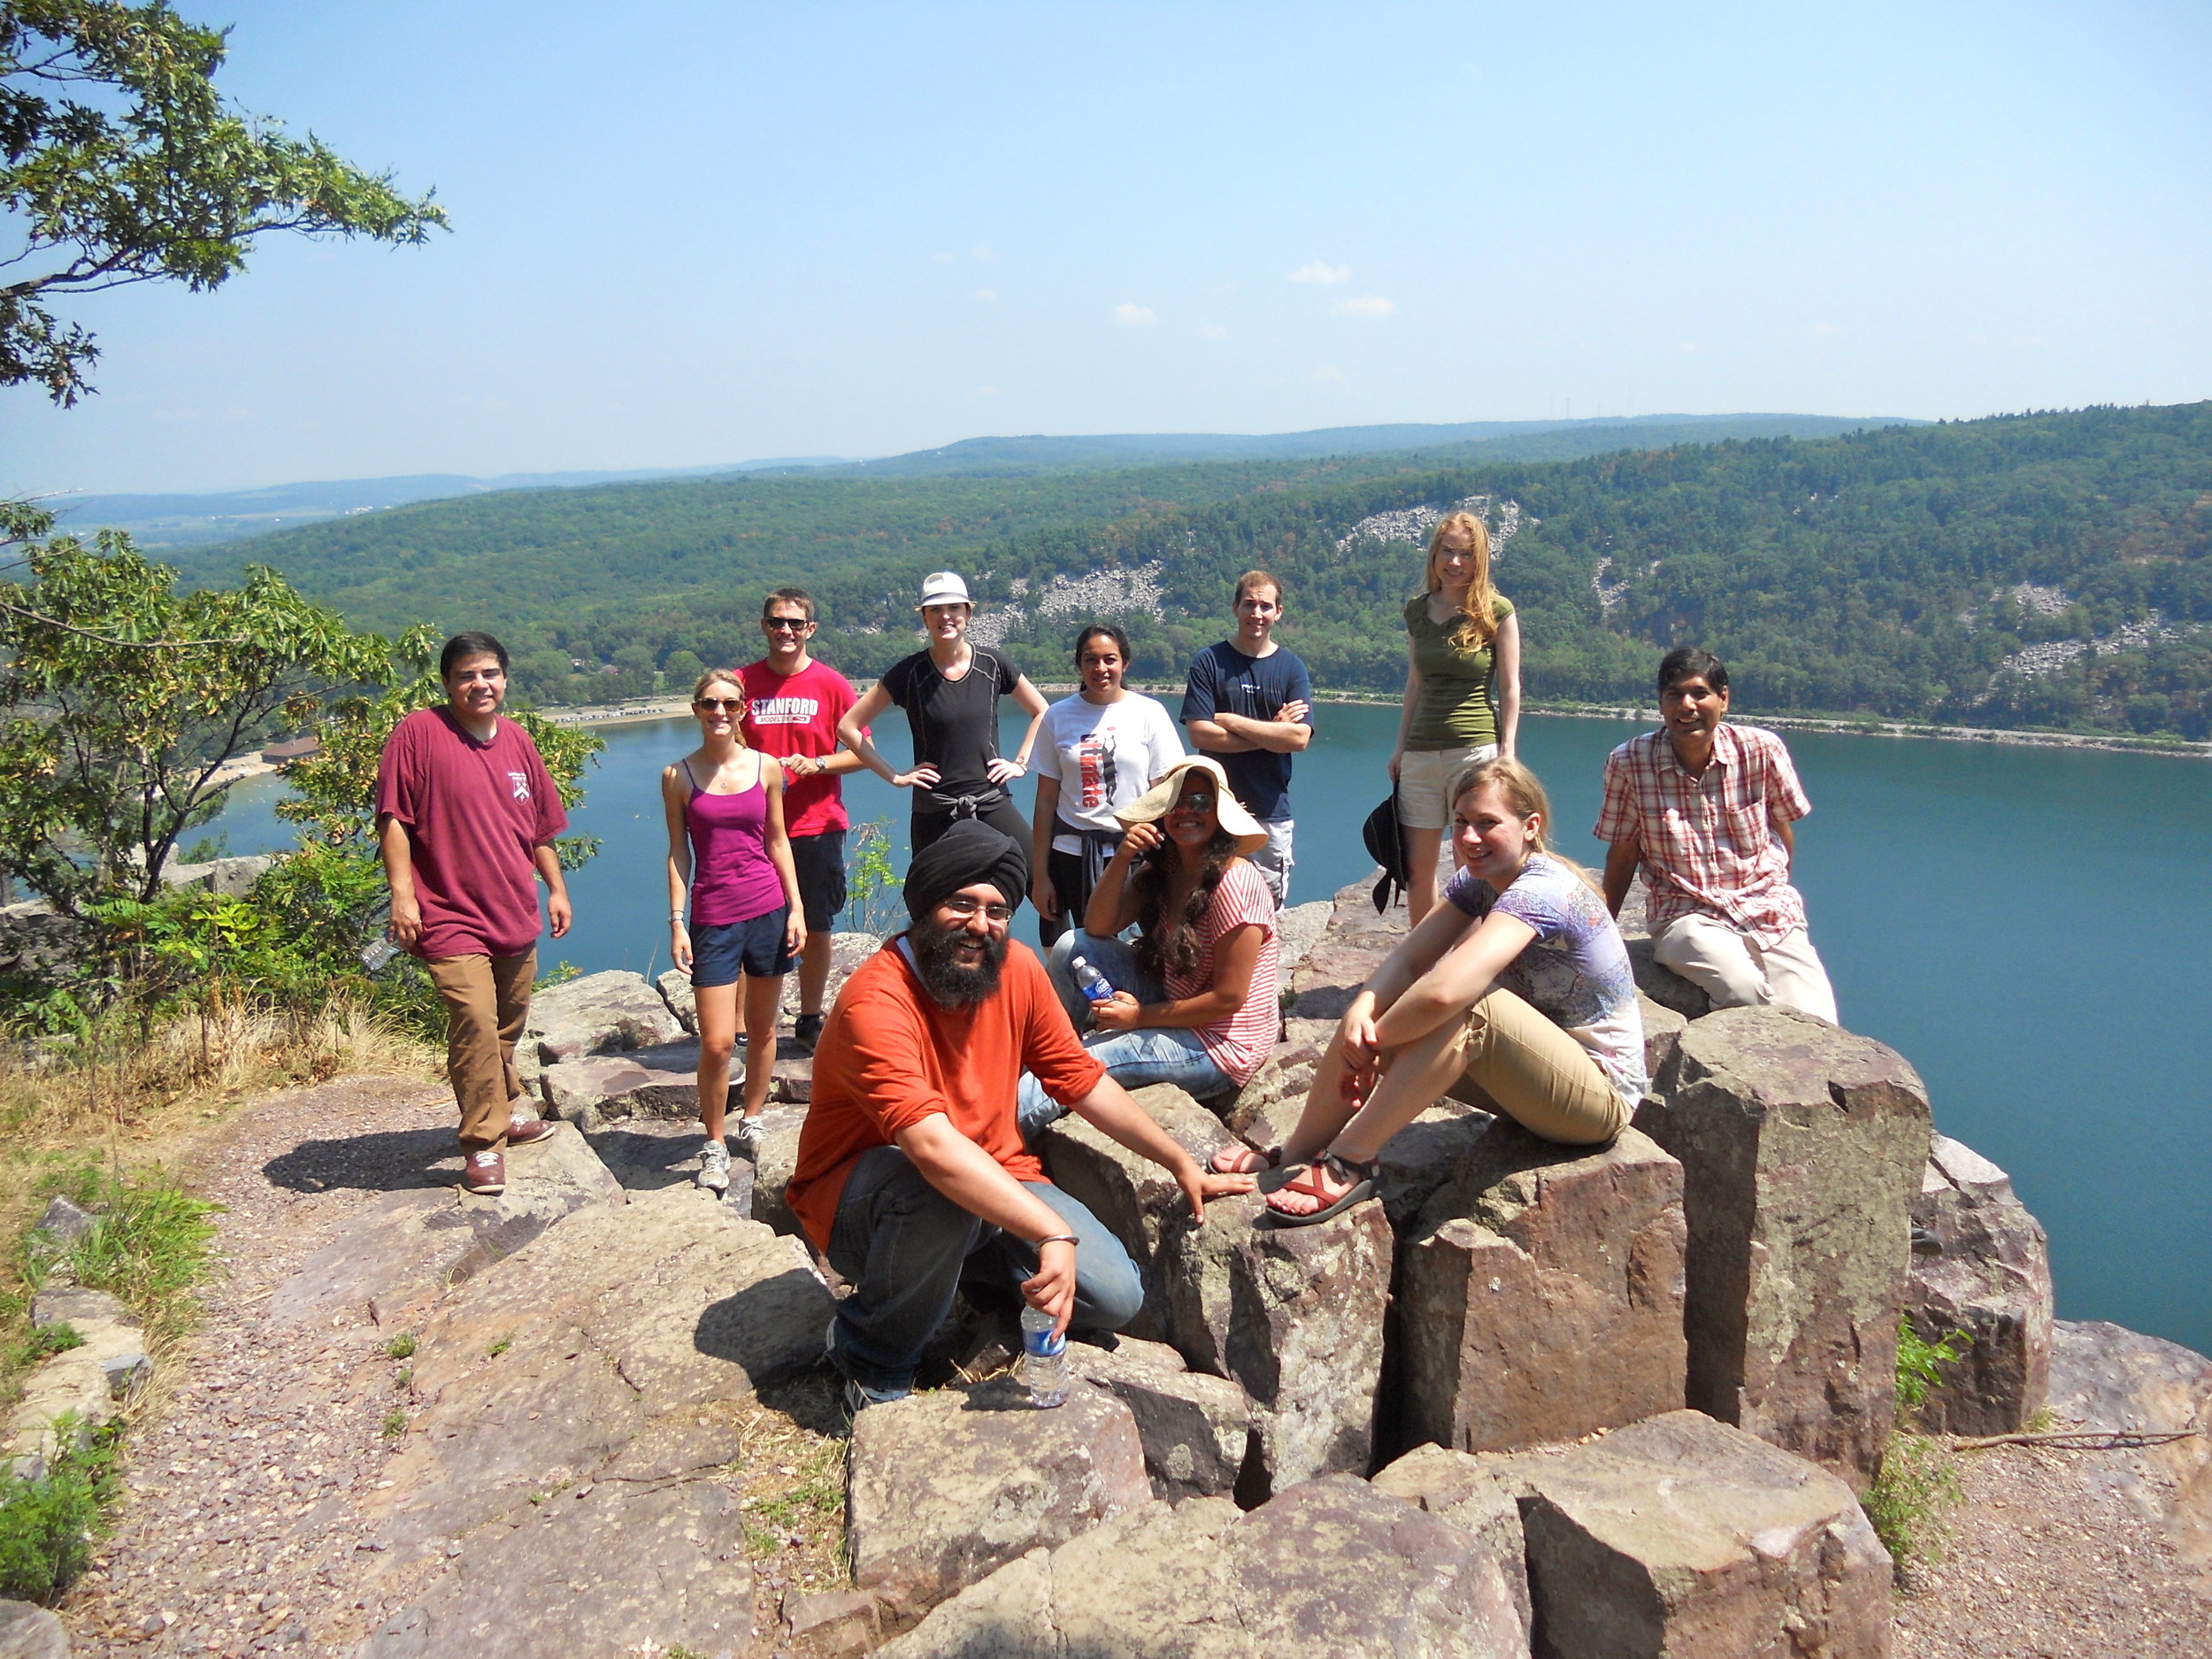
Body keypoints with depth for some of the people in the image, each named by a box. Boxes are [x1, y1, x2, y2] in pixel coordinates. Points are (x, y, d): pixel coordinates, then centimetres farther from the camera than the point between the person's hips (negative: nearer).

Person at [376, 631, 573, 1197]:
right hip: (450, 915, -6)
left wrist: (556, 888, 18)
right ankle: (484, 1144, -5)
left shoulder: (518, 742, 9)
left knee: (509, 1022, 19)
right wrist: (402, 892, -18)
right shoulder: (418, 734, -8)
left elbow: (539, 826, 19)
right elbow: (393, 819, -11)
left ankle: (506, 1107, 41)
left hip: (515, 915, 6)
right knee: (475, 1020, -17)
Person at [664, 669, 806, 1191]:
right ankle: (714, 1146, 12)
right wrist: (677, 922, -3)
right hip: (713, 918, -2)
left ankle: (752, 1122, 31)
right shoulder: (679, 776, 0)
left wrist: (796, 906, 4)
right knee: (717, 1042, -5)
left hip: (769, 912, 2)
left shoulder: (767, 767, 3)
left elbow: (778, 841, 9)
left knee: (762, 1029, 12)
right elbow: (679, 854, 2)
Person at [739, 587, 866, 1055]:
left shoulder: (831, 685, 1)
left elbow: (862, 752, 3)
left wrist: (816, 763, -13)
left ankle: (809, 1023, 22)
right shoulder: (742, 682, 4)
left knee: (816, 929, 7)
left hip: (817, 827, 0)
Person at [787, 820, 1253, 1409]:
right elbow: (933, 1147, -39)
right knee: (940, 1191, -39)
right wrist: (1054, 1233, -44)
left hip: (995, 1181, 6)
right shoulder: (874, 1002, -28)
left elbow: (1081, 1079, 5)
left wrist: (1183, 1166, 7)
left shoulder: (1017, 969, -6)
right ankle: (872, 1359, -10)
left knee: (1116, 1297, -10)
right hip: (859, 1204, -5)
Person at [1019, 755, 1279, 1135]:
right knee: (1072, 948, -5)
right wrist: (1121, 860, -16)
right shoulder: (1160, 869, 4)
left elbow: (1228, 999, -21)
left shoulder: (1235, 883, -21)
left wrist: (1141, 1017, -16)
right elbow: (1097, 929, -2)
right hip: (1173, 1009, 8)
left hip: (1220, 1047, -8)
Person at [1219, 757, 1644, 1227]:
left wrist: (1373, 1041, -24)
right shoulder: (1477, 882, 2)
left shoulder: (1540, 891, -27)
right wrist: (1361, 1015, -27)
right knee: (1377, 1009, -6)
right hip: (1539, 1066, 8)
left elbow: (1444, 990, -40)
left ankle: (1349, 1161, -26)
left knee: (1466, 1006, -34)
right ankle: (1297, 1151, 2)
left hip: (1603, 1093, -8)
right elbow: (1407, 960, -7)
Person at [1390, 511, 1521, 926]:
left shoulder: (1497, 611, -4)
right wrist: (1400, 747, 14)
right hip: (1421, 752, 5)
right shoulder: (1417, 610, 9)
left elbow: (1510, 687, -2)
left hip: (1476, 749, -4)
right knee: (1417, 869, 7)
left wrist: (1507, 752, -7)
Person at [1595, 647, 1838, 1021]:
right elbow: (1622, 854, 4)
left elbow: (1782, 830, 13)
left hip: (1767, 911, 2)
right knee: (1744, 991, -31)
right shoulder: (1628, 763, -6)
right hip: (1686, 917, -2)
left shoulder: (1761, 749, -3)